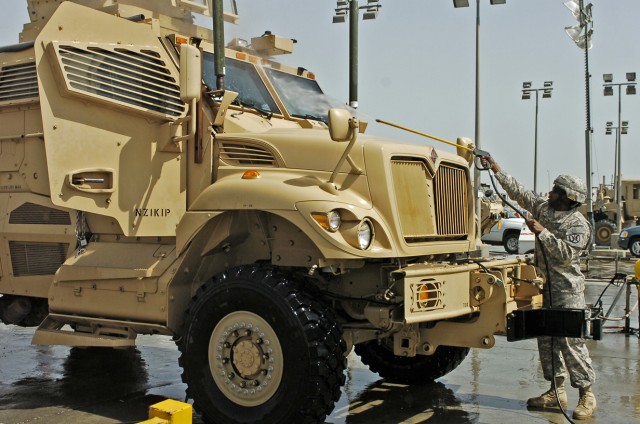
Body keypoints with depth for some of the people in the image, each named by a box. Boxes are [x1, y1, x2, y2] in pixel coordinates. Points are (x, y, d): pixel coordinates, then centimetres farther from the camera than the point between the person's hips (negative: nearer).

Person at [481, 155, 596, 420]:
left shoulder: (578, 224, -12)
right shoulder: (543, 208, 10)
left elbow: (567, 254, -24)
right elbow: (519, 193, 15)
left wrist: (542, 232, -23)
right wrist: (497, 171, 12)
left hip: (567, 291, -8)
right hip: (545, 287, 8)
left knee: (570, 341, -9)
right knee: (546, 339, 10)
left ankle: (586, 395, 1)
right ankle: (556, 390, 19)